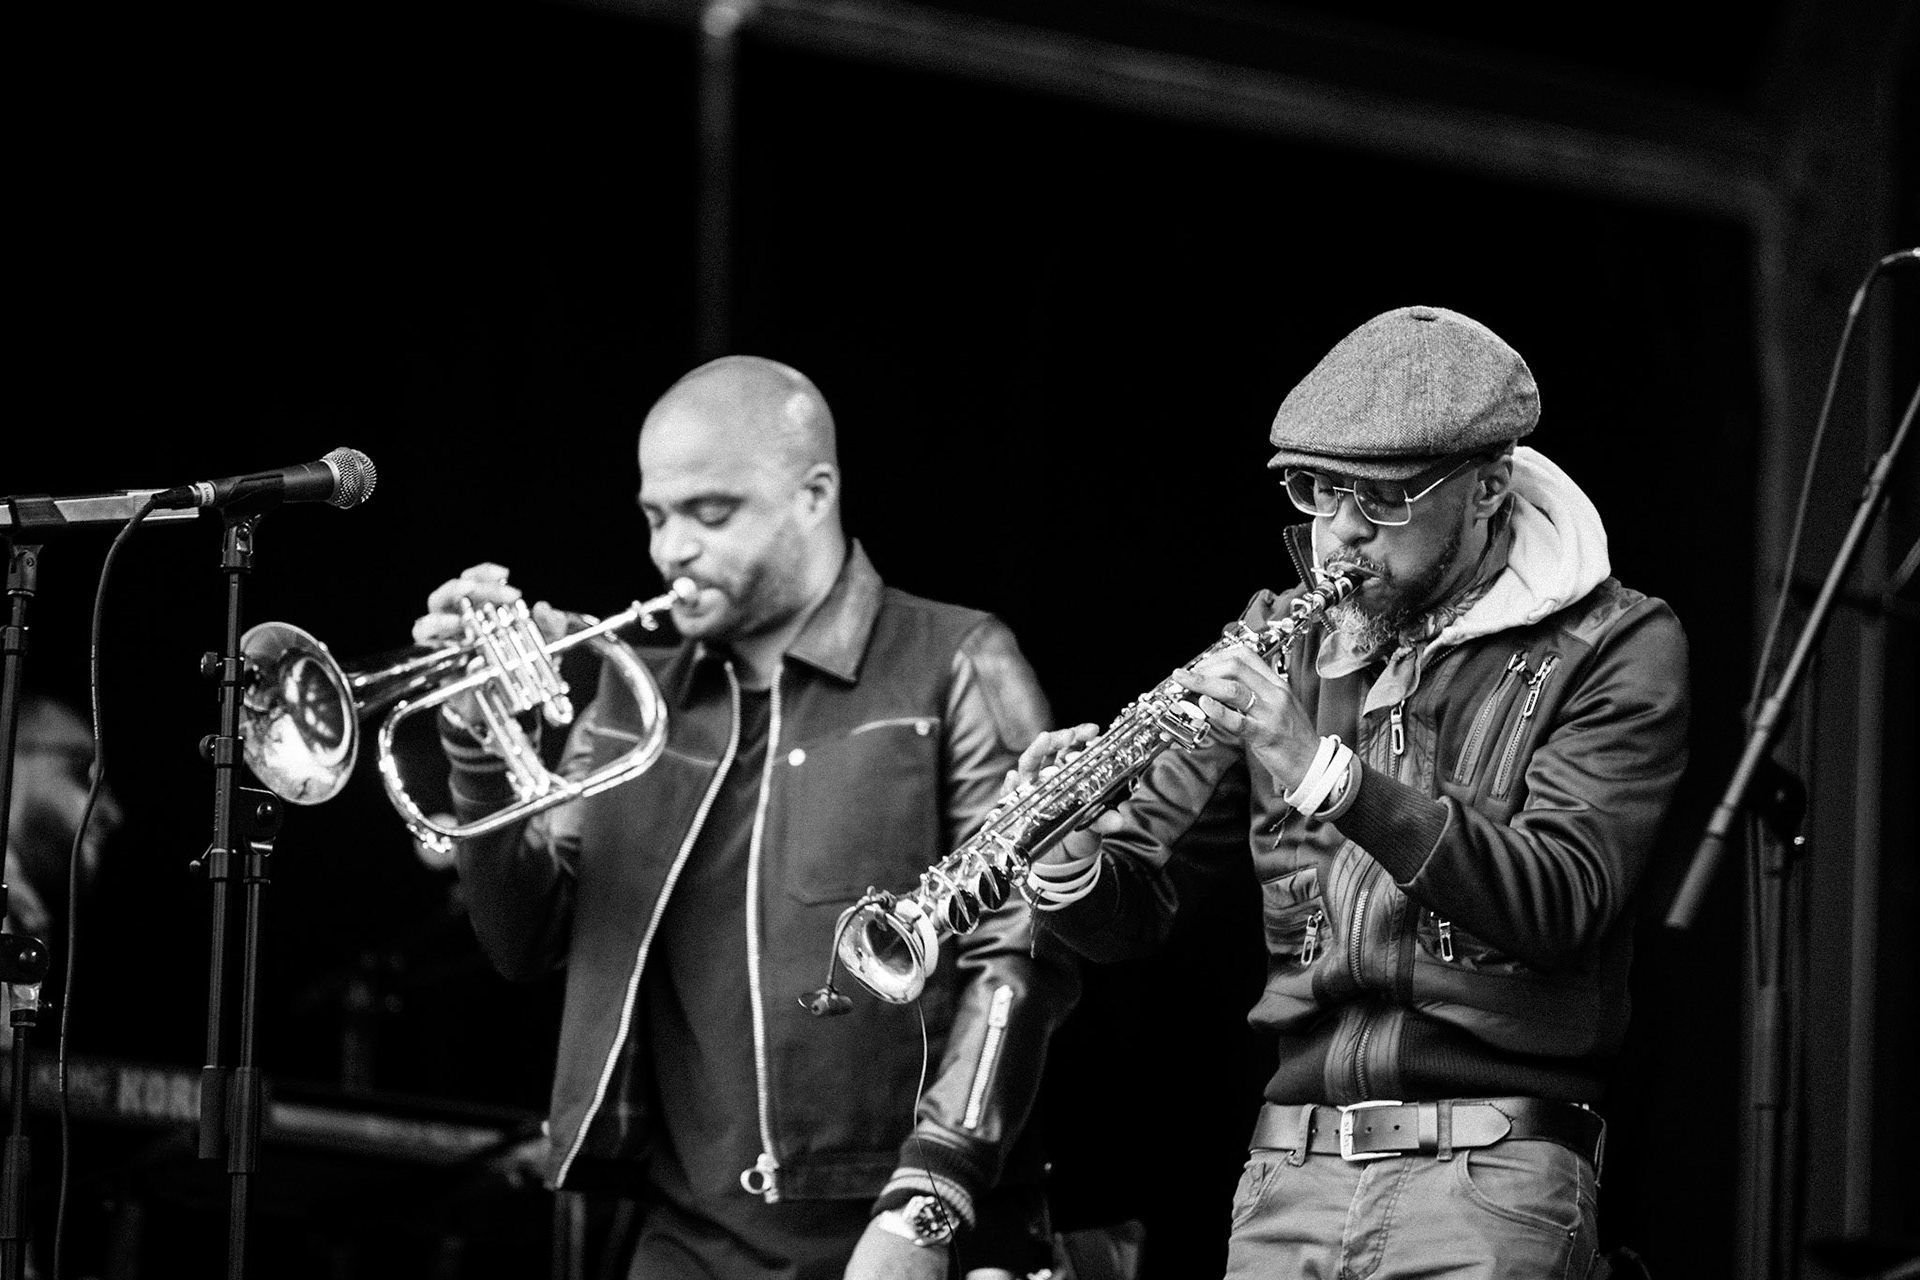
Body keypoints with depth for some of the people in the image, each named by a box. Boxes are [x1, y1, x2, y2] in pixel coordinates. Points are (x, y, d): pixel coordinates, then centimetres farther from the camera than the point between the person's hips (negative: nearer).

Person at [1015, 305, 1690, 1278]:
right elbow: (1131, 912, 11)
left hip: (1487, 1184, -4)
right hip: (1287, 1177, 4)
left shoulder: (1612, 650, -1)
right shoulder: (1282, 644, 12)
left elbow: (1554, 896, -17)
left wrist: (1328, 775, -27)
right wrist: (1069, 862, -13)